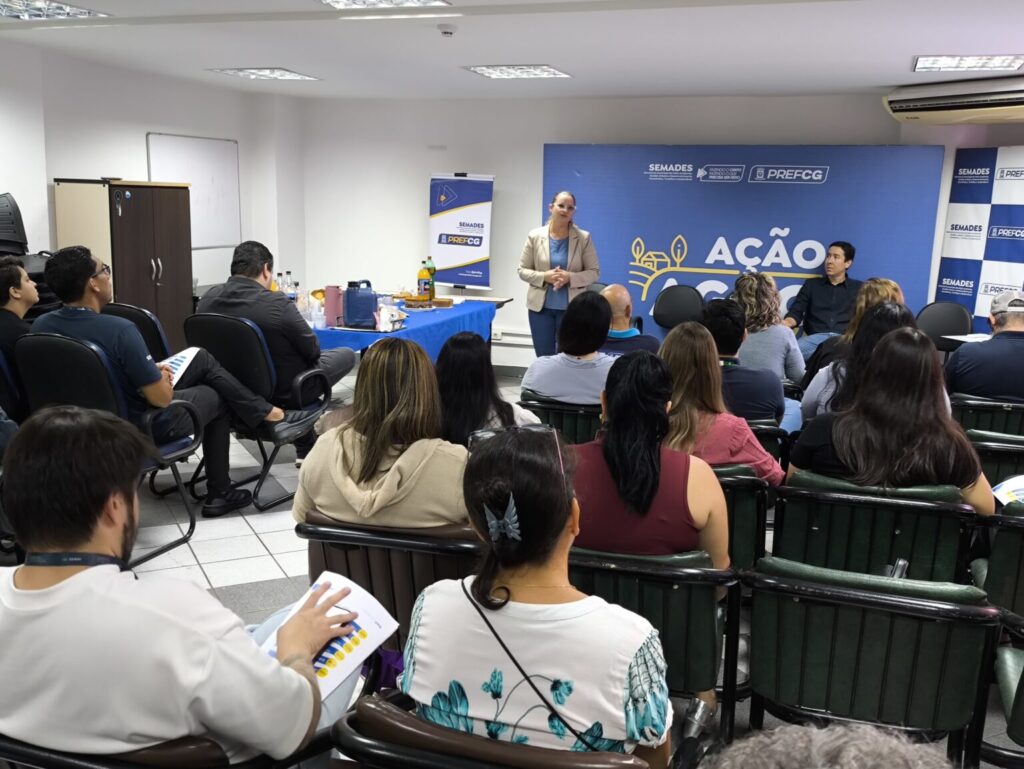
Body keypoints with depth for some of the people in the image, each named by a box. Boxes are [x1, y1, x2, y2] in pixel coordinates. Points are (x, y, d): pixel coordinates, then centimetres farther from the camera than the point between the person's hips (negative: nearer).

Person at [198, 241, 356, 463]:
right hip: (284, 393, -7)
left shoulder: (208, 298, -8)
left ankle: (306, 449, 36)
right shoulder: (277, 303, -27)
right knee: (347, 355, 14)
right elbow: (313, 351, -13)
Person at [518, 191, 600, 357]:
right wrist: (544, 276, -15)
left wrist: (570, 277, -18)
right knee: (543, 359, 7)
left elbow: (594, 272, -1)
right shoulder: (535, 236, 0)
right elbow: (523, 270, 3)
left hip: (571, 308, -1)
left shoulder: (584, 238, -1)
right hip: (540, 306, 1)